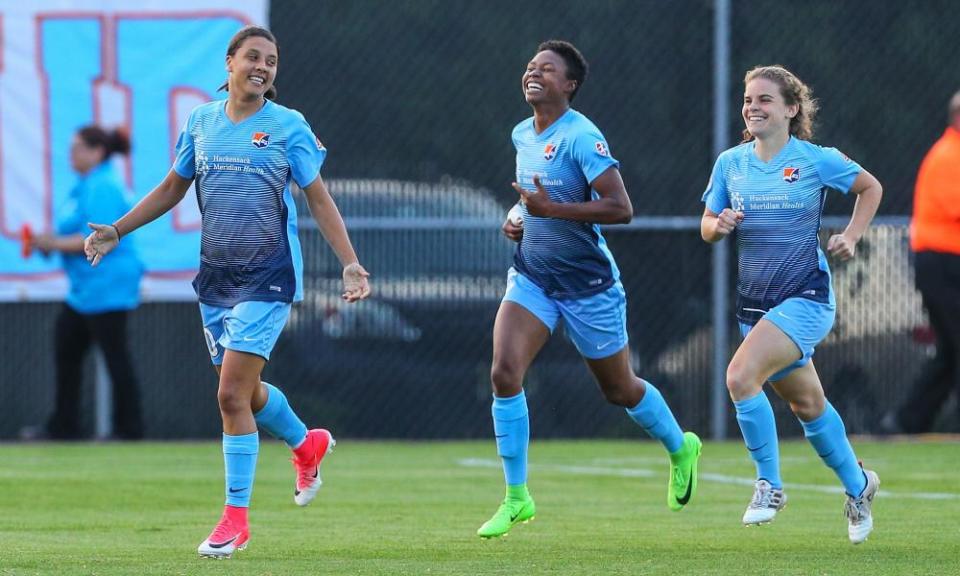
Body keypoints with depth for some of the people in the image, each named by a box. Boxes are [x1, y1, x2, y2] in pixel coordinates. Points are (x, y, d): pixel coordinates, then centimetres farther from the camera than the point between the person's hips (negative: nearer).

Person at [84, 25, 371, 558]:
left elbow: (319, 199, -2)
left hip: (267, 277, -5)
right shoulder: (201, 122, 6)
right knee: (243, 392, 14)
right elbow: (172, 188, 18)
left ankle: (236, 517, -3)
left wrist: (350, 264, -9)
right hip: (215, 275, 5)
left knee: (232, 394, -12)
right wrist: (117, 231, 11)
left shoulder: (287, 125, -5)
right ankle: (307, 444, 44)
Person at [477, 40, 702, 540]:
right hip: (532, 278, 6)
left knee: (619, 390, 11)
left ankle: (680, 449, 43)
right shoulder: (522, 135, 5)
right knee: (504, 373, -15)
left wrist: (551, 209, -31)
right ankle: (516, 498, -7)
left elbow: (620, 208, -26)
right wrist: (517, 220, 5)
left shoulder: (581, 137, -19)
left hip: (588, 286, -6)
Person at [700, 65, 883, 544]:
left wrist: (851, 237, -3)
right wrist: (719, 225, -13)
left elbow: (870, 188, 9)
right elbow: (707, 229, 9)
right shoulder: (731, 163, 3)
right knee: (806, 404, 15)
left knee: (740, 376, -25)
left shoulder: (817, 161, -7)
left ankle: (769, 483, -10)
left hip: (806, 296, -5)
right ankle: (857, 484, 38)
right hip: (754, 302, 5)